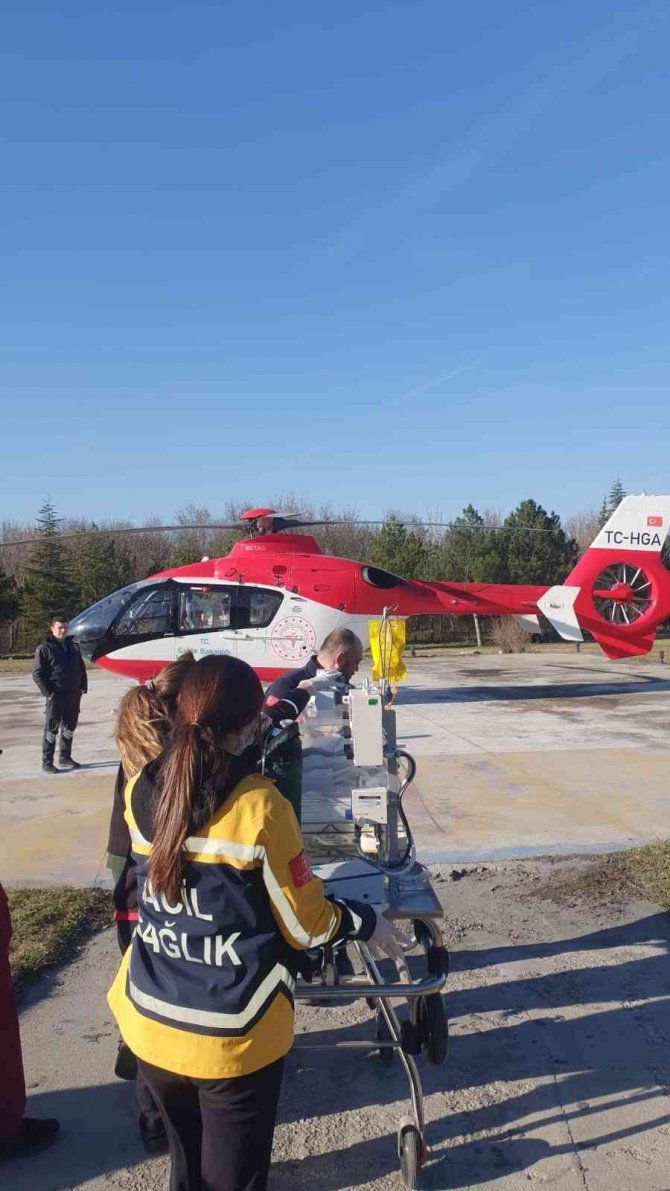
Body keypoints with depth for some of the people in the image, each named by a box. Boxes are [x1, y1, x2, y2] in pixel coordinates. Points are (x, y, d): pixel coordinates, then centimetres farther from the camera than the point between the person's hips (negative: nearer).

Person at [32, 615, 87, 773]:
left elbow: (81, 668, 18)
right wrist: (48, 692, -14)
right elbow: (37, 674, -8)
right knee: (51, 729, 0)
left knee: (69, 728, 13)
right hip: (56, 696, -6)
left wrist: (83, 687, 8)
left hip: (73, 695, 6)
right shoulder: (44, 648, -6)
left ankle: (65, 758, 26)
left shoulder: (73, 646, 12)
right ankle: (47, 762, 7)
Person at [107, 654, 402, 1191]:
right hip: (233, 1037, -4)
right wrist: (365, 922, 5)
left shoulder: (140, 792, -9)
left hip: (151, 1022, 5)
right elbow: (306, 926, -14)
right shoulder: (259, 807, -23)